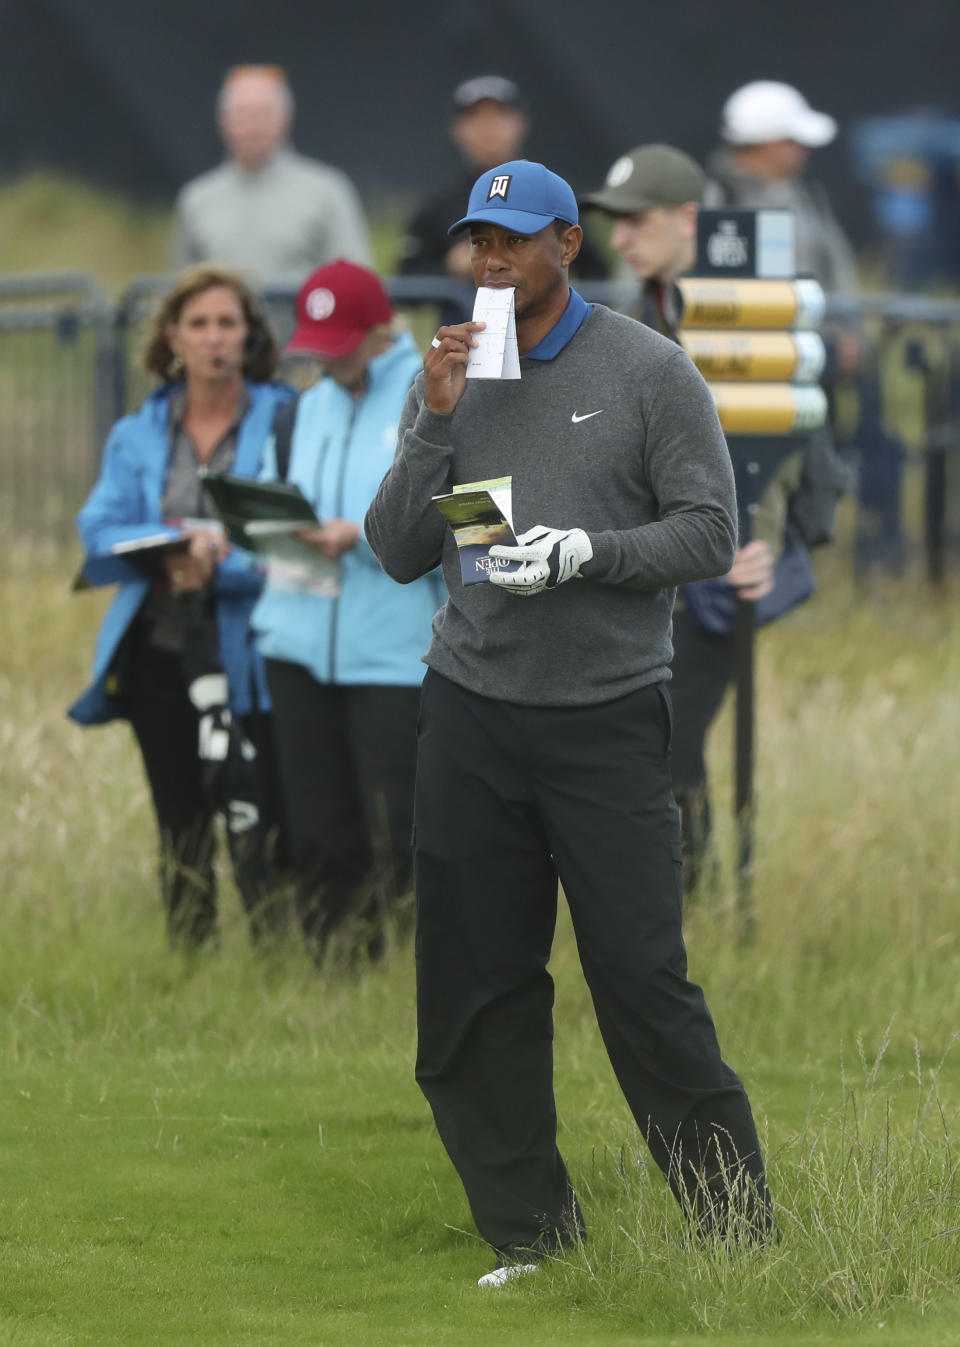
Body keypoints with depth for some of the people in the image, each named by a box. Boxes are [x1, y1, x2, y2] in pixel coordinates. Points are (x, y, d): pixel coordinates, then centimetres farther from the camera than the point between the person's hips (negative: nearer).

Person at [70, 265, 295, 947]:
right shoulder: (138, 436, 11)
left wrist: (221, 560, -20)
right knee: (182, 830, 10)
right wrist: (179, 542, -15)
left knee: (258, 830, -11)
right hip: (161, 652, 4)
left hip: (248, 652, -4)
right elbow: (100, 536, 1)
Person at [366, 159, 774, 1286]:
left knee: (644, 983, -8)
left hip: (607, 718, -4)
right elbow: (397, 553, 6)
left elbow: (710, 533, -4)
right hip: (470, 716, 4)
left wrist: (587, 551, -19)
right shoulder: (447, 381, 9)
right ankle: (529, 1237, 13)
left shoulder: (649, 372, -1)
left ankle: (738, 1230, 1)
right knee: (475, 992, 4)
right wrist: (436, 422, -7)